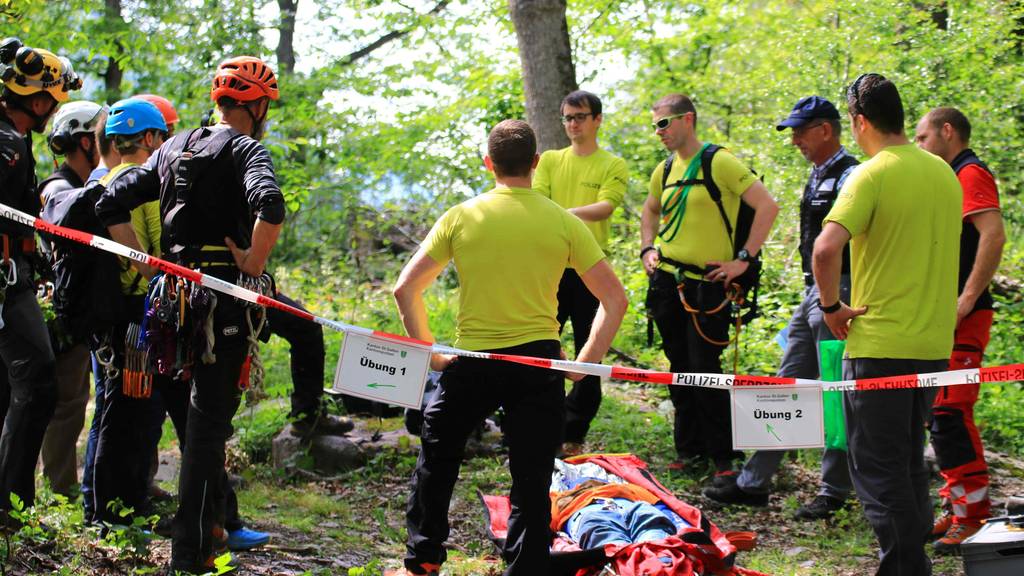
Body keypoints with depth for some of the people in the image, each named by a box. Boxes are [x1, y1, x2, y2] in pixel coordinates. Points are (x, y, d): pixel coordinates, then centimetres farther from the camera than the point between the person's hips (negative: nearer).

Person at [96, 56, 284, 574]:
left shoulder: (174, 148, 14)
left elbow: (111, 204, 13)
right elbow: (270, 206, -29)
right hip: (226, 295, -7)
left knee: (204, 410, 21)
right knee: (210, 417, -4)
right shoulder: (246, 149, -7)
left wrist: (145, 263, 12)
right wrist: (254, 261, -16)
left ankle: (213, 517, 29)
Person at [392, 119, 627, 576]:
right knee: (532, 482, 6)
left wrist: (428, 353, 4)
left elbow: (405, 289, -3)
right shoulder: (564, 224, 0)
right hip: (539, 363, 0)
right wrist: (587, 361, 4)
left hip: (472, 363, 0)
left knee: (436, 459, 22)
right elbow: (614, 299, -1)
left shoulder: (460, 218, -2)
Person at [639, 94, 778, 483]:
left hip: (707, 284, -7)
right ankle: (689, 447, 22)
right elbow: (651, 210, 31)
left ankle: (725, 457, 4)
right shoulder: (665, 170, 10)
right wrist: (648, 248, 14)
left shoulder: (720, 163, -11)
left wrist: (744, 259, -16)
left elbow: (767, 206, -15)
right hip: (666, 280, 7)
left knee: (705, 371, -7)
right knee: (680, 367, 11)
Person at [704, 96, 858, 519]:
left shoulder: (849, 177, -14)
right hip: (813, 293, 10)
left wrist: (841, 303, -24)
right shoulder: (817, 176, 17)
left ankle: (835, 492, 7)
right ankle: (754, 483, 15)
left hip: (837, 294, -10)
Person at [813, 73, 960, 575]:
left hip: (879, 344, -7)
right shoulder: (944, 173, 9)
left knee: (877, 468, 0)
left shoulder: (872, 175, -14)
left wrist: (832, 306, -13)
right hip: (934, 342, 7)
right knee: (908, 462, 18)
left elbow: (826, 247, -26)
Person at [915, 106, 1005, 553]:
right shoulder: (953, 179, 22)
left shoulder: (971, 173, -9)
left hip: (962, 319, -10)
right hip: (944, 317, 10)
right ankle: (958, 511, 17)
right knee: (942, 414, 12)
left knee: (949, 414, -13)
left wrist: (966, 300, -25)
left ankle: (974, 519, -11)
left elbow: (994, 235, -23)